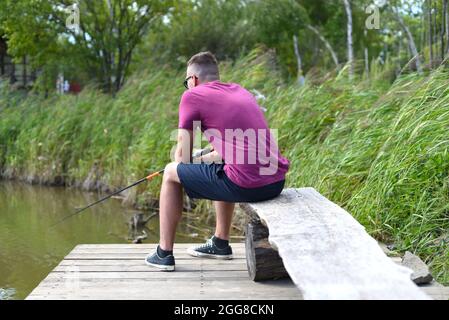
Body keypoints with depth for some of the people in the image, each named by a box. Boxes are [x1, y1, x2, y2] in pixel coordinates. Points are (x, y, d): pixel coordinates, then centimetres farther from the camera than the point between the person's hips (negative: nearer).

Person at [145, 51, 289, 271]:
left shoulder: (192, 96, 1)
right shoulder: (240, 90, 21)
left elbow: (182, 156, 4)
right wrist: (204, 159, 36)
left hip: (246, 185, -7)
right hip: (277, 182, 7)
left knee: (171, 173, 13)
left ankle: (164, 254, 19)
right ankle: (220, 244, 44)